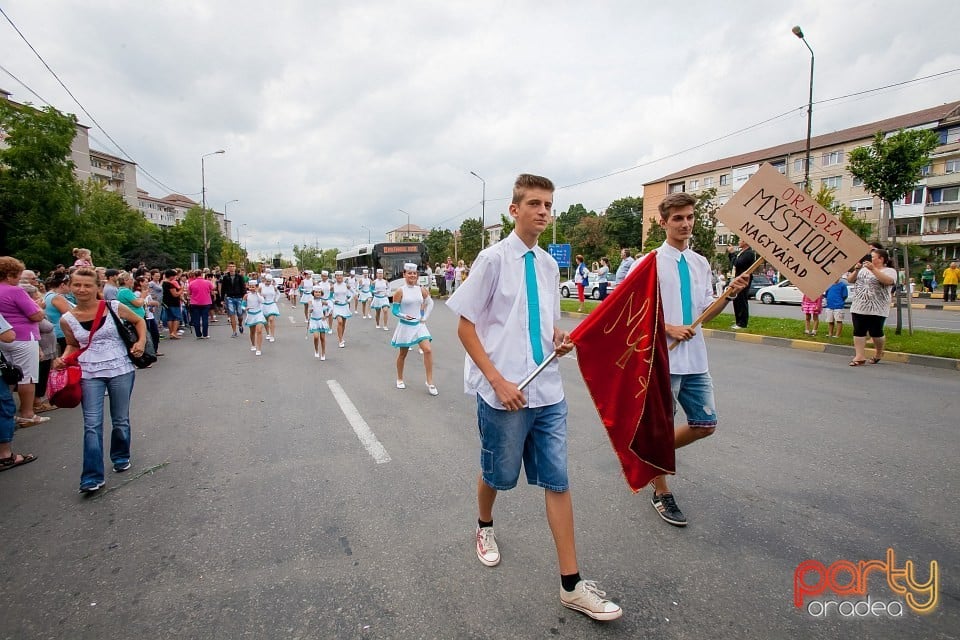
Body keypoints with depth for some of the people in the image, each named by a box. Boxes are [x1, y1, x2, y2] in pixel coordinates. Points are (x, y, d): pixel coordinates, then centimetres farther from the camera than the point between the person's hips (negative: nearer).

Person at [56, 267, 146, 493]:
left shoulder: (114, 307, -6)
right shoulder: (67, 319, 0)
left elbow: (139, 321, 9)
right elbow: (73, 345, 16)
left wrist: (141, 341, -6)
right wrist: (64, 359, -3)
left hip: (121, 370, -1)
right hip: (89, 374, 1)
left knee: (120, 420, 12)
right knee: (92, 425, -3)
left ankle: (121, 457, 37)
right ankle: (92, 477, 2)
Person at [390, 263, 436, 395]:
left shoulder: (421, 290, 1)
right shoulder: (400, 292, -9)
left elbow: (430, 303, 16)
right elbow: (395, 310, -8)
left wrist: (425, 317, 6)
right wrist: (404, 316, -25)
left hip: (419, 325, 3)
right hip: (405, 326, -2)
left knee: (428, 350, -12)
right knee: (403, 354, 11)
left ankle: (430, 382, -4)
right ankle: (400, 379, 33)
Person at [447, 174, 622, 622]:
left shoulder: (549, 265, 8)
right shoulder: (494, 258, -10)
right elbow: (466, 327, -10)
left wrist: (560, 340, -3)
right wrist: (498, 381, -18)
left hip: (548, 392, 5)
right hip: (503, 393, -5)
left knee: (557, 481, 6)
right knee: (498, 475, 15)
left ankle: (571, 585, 18)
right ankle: (485, 528, 48)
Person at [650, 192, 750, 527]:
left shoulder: (700, 263, 9)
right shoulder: (652, 262, -9)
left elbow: (705, 312, 13)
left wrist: (730, 292, -1)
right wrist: (669, 328, -19)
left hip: (695, 358, 7)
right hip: (663, 358, -6)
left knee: (705, 424, 12)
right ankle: (661, 493, 25)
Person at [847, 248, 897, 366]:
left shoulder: (890, 271, 1)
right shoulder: (864, 269, 16)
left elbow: (887, 281, -20)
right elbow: (849, 280, 14)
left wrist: (873, 269, -24)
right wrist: (856, 270, -2)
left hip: (877, 310, -4)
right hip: (859, 307, 5)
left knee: (876, 332, 2)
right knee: (859, 332, 0)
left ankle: (878, 353, 26)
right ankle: (860, 357, 1)